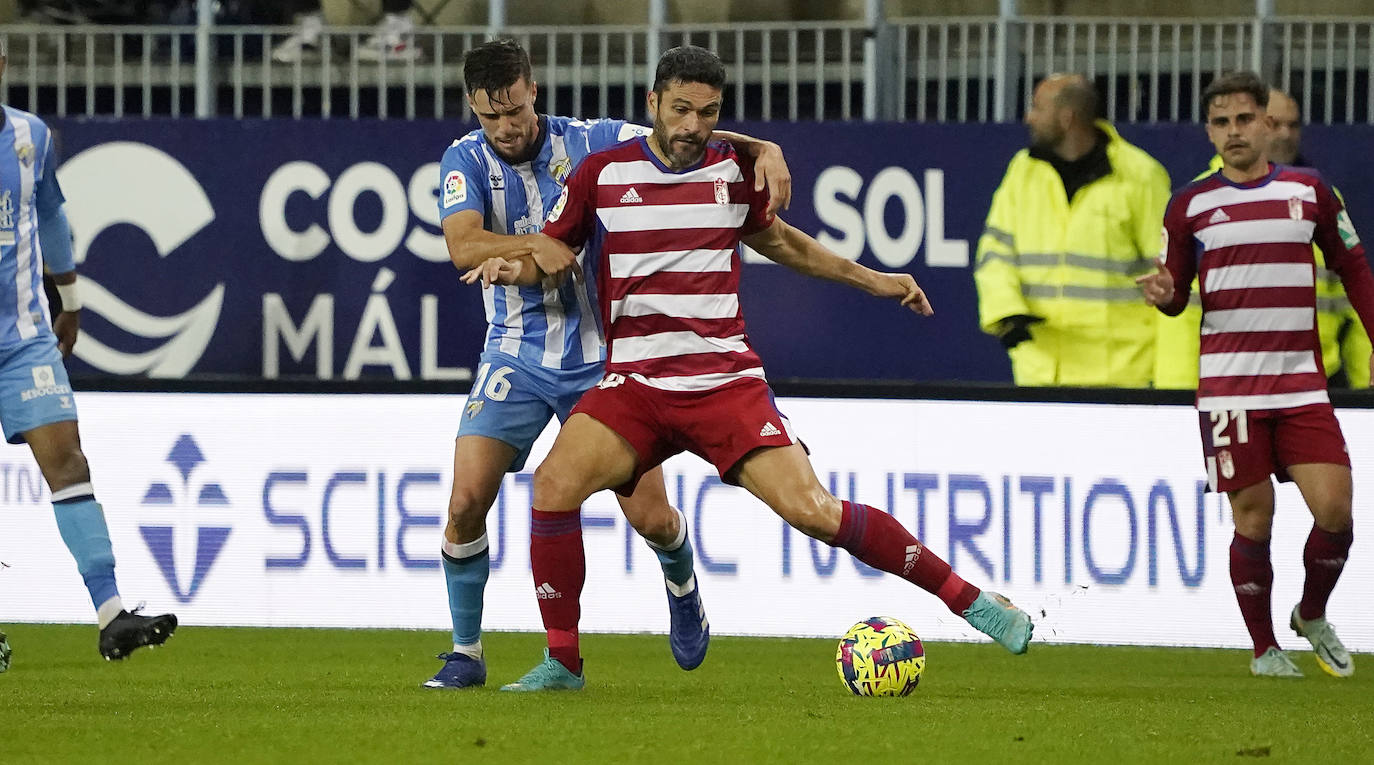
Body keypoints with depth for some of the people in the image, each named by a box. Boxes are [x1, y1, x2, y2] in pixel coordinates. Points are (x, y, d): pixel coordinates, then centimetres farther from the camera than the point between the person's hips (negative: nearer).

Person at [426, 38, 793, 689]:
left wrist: (764, 149, -24)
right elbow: (465, 246, -23)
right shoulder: (465, 160, -7)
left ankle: (682, 584, 35)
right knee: (467, 500, -14)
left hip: (600, 358, 0)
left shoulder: (589, 142, -6)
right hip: (516, 358, 0)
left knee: (650, 518, -1)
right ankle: (466, 654, 3)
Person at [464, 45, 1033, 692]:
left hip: (726, 382, 0)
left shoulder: (733, 171, 6)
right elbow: (553, 251, 9)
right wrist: (515, 267, -14)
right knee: (554, 484, -24)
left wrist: (870, 279, 25)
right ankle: (561, 662, -11)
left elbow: (776, 239, 26)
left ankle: (971, 600, -2)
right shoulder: (602, 173, 1)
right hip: (634, 385, 0)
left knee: (812, 511, -14)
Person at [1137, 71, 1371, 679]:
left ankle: (1312, 616, 17)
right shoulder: (1190, 204, 5)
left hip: (1302, 383, 1)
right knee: (1253, 519, -3)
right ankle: (1264, 648, 13)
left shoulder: (1309, 191, 7)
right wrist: (1163, 295, -13)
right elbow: (1178, 294, 10)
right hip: (1228, 387, -1)